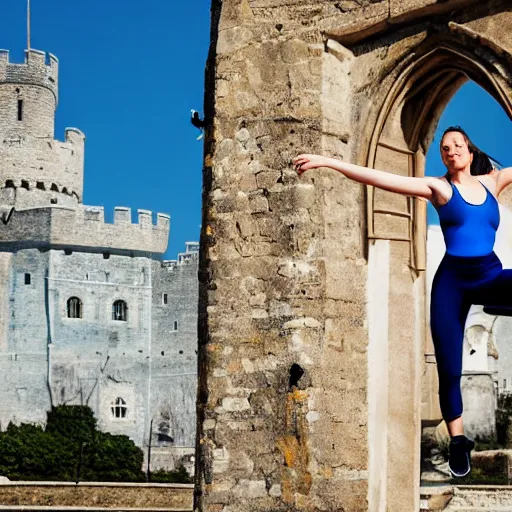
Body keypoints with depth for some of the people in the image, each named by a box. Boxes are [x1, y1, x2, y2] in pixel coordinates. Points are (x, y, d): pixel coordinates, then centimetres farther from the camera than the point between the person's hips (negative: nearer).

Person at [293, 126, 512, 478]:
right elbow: (379, 179, -7)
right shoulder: (438, 187, 0)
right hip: (453, 280, -2)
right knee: (449, 369, -1)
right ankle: (458, 442, 14)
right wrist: (326, 161, -15)